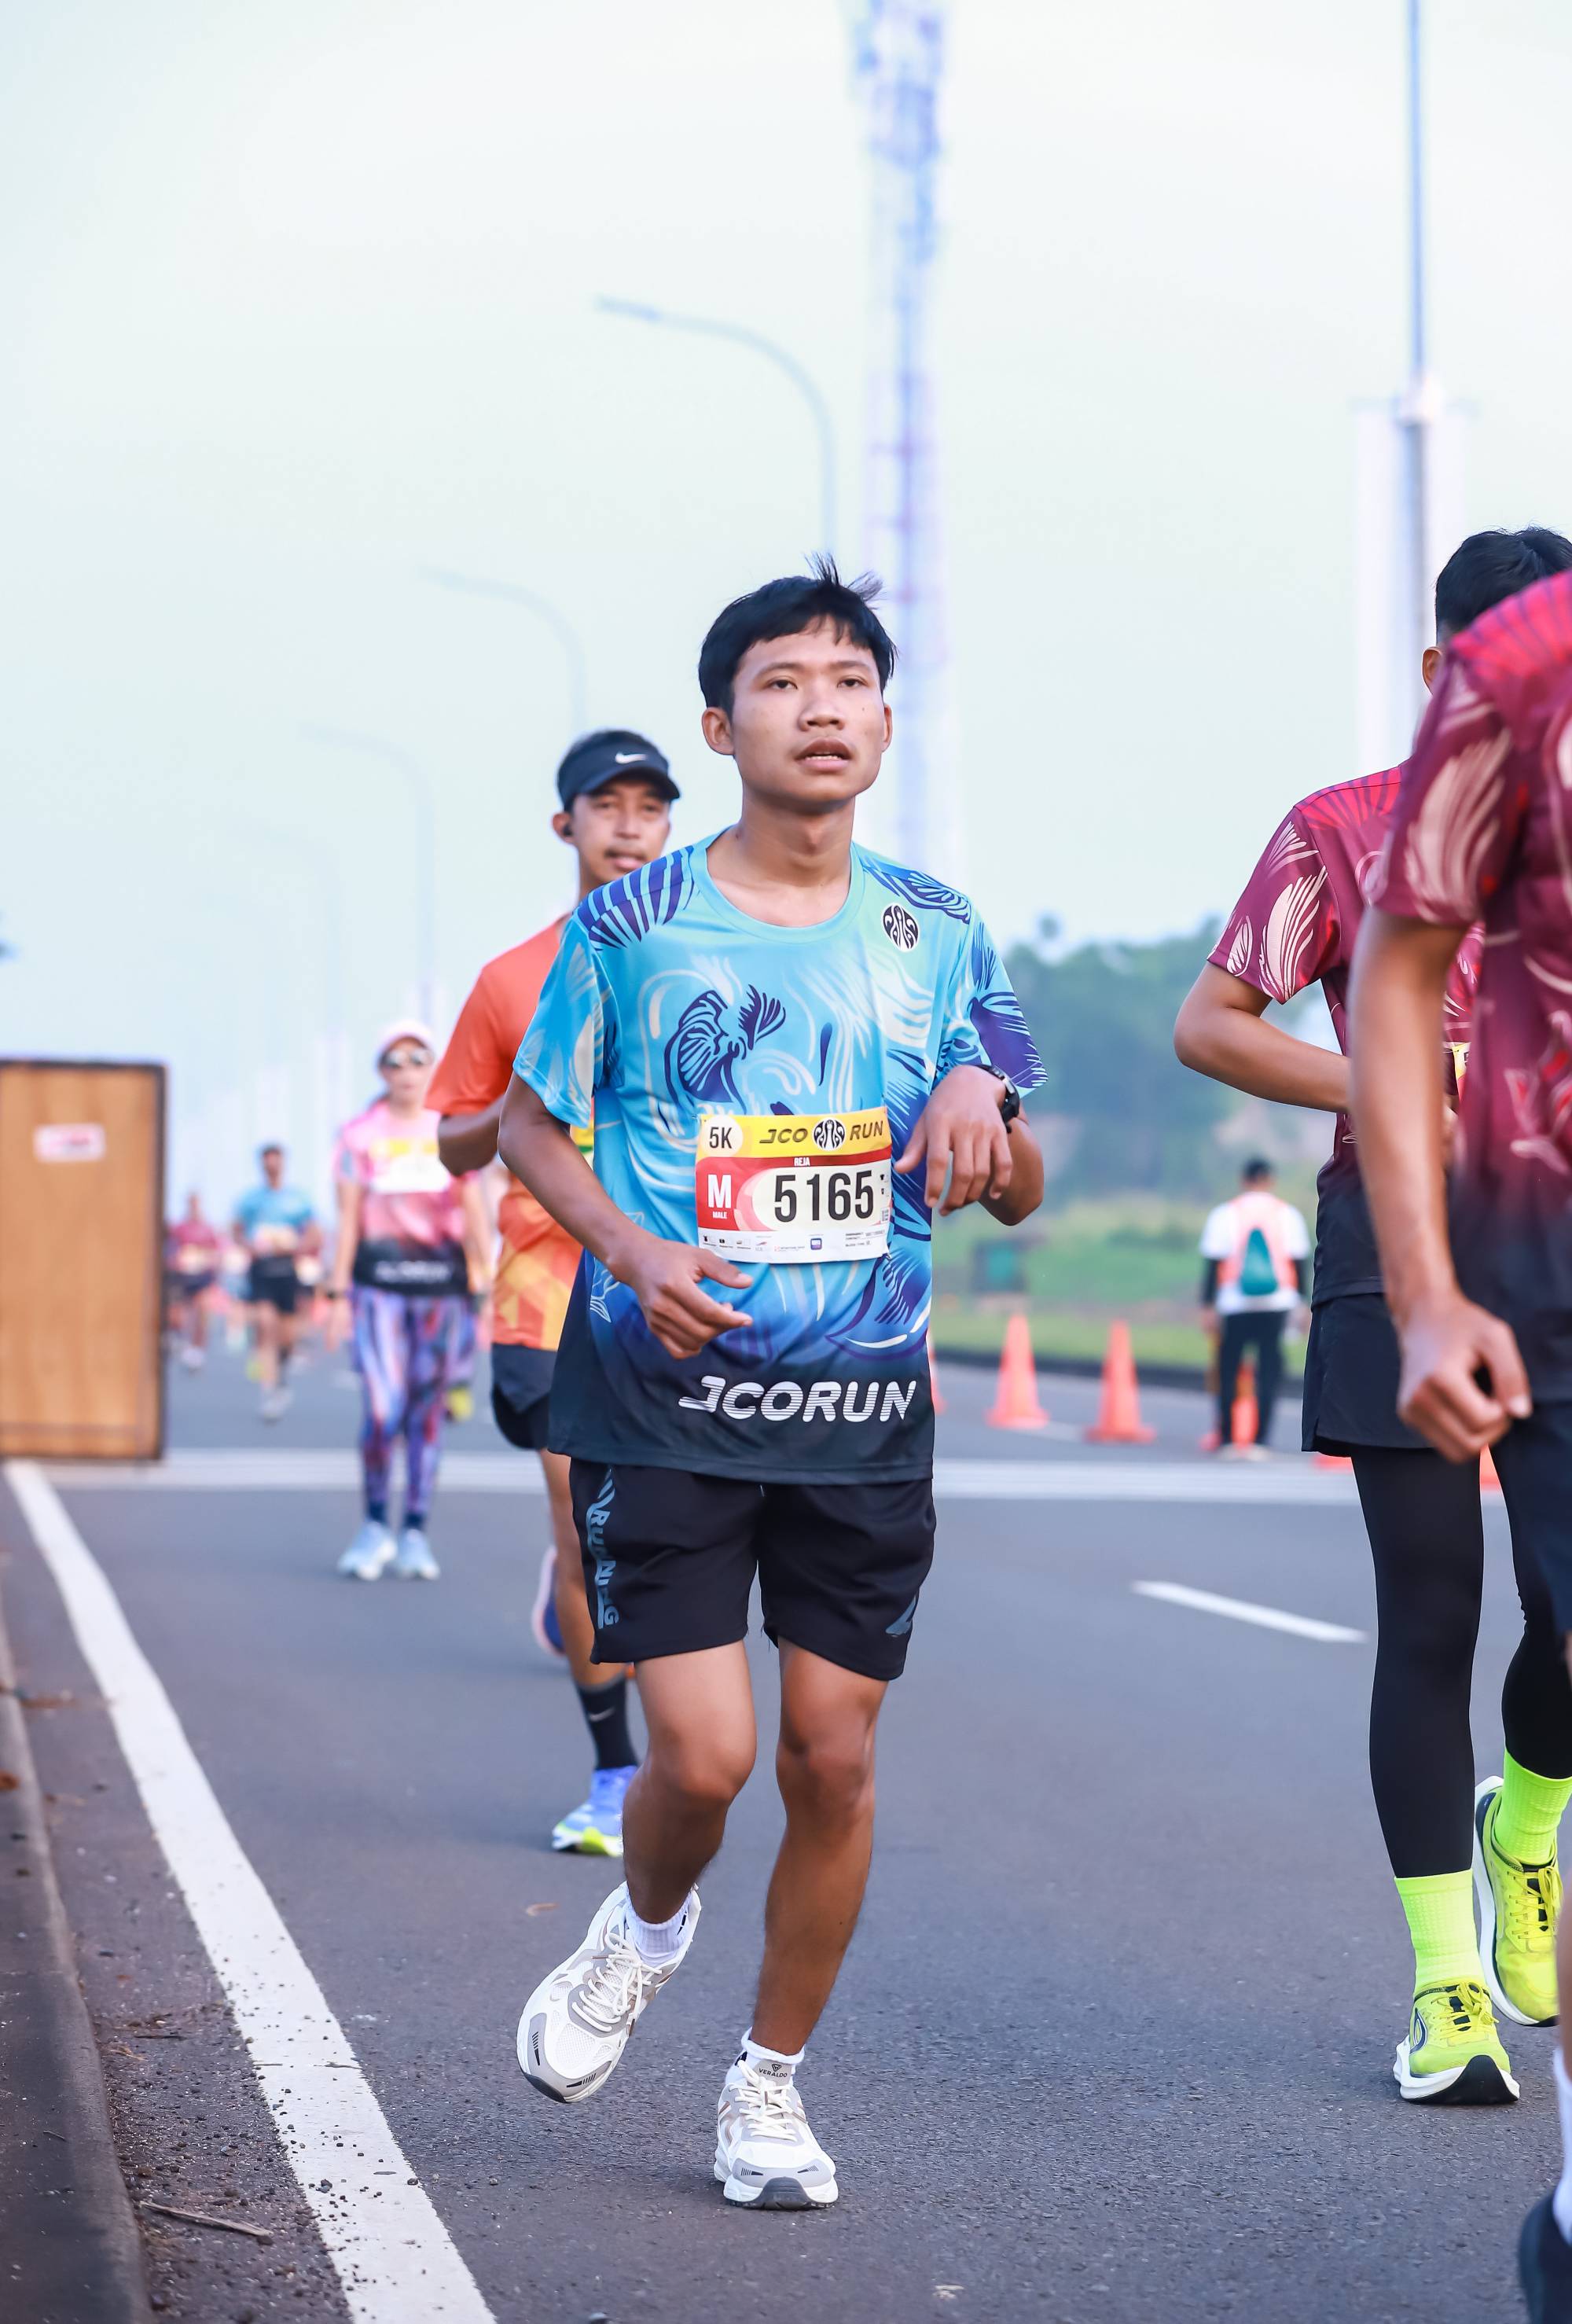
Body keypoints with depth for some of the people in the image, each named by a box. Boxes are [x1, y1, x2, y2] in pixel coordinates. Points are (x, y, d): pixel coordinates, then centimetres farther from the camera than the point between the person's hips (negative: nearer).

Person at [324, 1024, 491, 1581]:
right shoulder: (360, 1135, 4)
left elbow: (475, 1215, 9)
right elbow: (348, 1219, 4)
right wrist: (339, 1292, -2)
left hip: (442, 1281, 2)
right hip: (380, 1279, -2)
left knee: (428, 1411, 4)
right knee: (383, 1412, -11)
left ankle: (415, 1534, 12)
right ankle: (375, 1525, 7)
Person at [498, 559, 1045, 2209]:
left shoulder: (936, 940, 6)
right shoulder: (628, 926, -2)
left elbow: (1018, 1196, 10)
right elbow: (529, 1123, 8)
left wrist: (983, 1108, -13)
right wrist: (628, 1248, -10)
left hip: (864, 1409, 3)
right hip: (665, 1400, -2)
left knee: (832, 1759, 2)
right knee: (703, 1753, -10)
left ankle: (771, 2083, 21)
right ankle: (646, 1924, 26)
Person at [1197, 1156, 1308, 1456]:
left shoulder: (1224, 1215, 2)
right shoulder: (1288, 1215, 4)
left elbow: (1213, 1264, 0)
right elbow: (1299, 1264, 6)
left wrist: (1208, 1305, 2)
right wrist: (1301, 1303, 14)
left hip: (1234, 1307, 0)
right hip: (1278, 1305, 0)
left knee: (1228, 1371, 9)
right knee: (1269, 1371, 1)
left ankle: (1226, 1439, 10)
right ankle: (1260, 1440, -8)